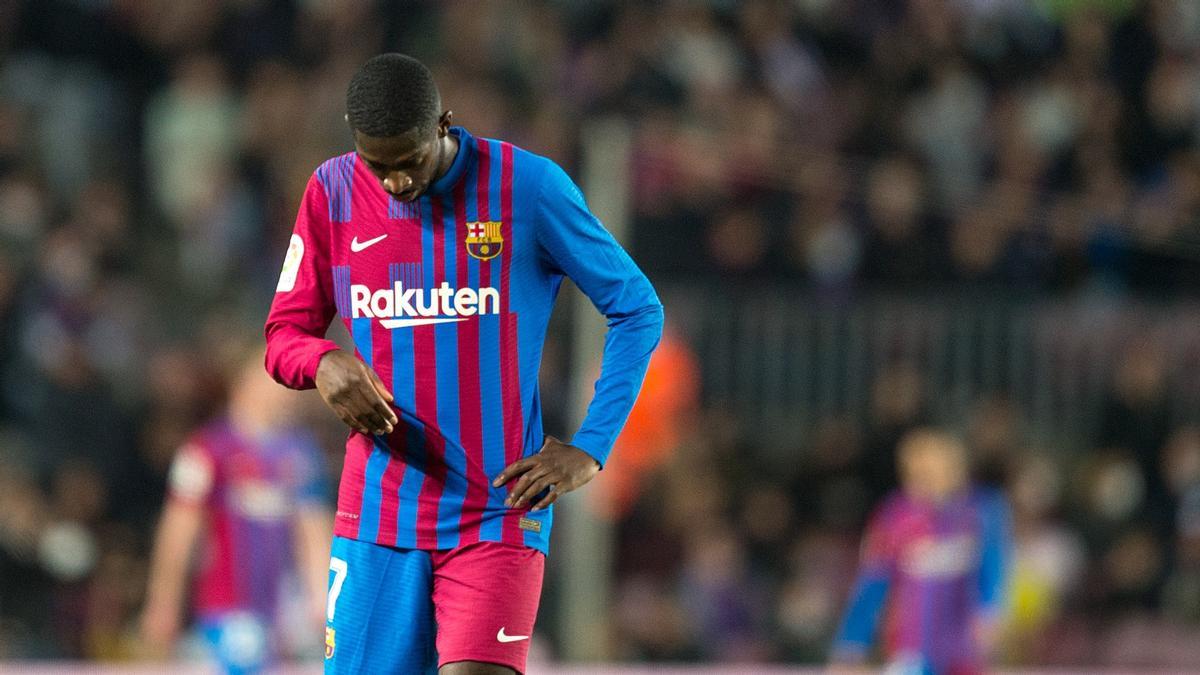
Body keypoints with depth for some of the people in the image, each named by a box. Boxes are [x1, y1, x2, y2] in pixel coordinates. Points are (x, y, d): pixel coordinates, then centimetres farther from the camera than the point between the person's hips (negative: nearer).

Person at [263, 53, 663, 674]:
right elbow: (282, 336, 8)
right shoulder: (332, 193, 3)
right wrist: (323, 361, -17)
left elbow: (638, 310, 2)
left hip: (498, 513, -3)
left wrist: (590, 449, -6)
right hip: (378, 517, 3)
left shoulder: (529, 187, -6)